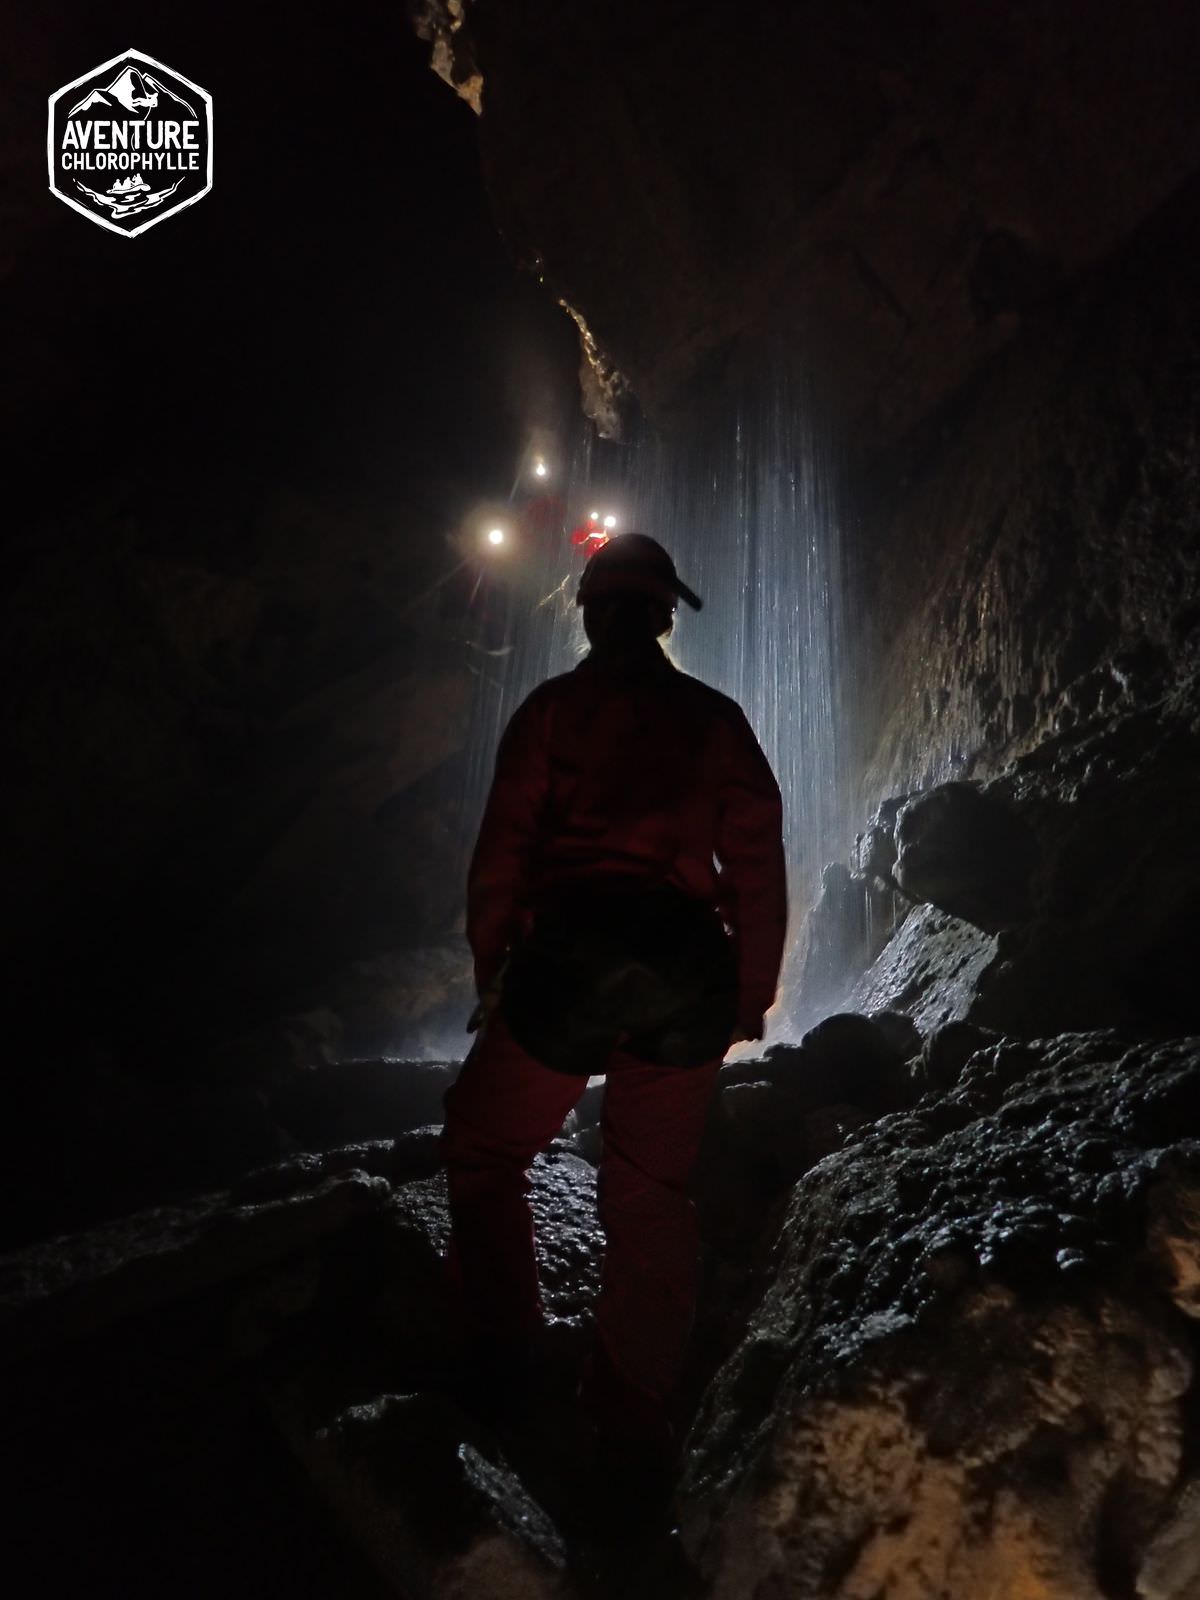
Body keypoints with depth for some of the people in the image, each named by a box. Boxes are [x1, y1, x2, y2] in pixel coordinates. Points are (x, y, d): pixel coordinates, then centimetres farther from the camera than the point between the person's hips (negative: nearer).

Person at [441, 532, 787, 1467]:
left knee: (485, 1152, 20)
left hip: (569, 962, -3)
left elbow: (504, 846, -1)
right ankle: (636, 1417, 24)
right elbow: (760, 866, 9)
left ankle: (502, 1355, 25)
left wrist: (489, 962, 9)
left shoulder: (556, 707, 4)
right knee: (653, 1196, 15)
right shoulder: (717, 718, 11)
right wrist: (752, 996, 14)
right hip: (690, 975, 4)